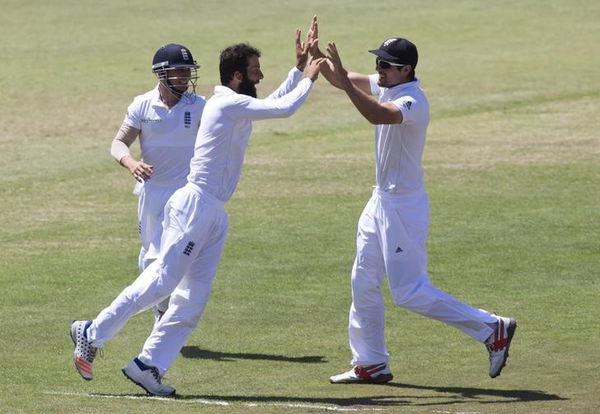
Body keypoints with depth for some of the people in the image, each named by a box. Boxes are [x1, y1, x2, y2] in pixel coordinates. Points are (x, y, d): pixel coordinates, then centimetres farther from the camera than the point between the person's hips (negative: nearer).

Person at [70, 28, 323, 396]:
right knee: (162, 280, -12)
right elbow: (285, 109, -16)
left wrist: (299, 69, 27)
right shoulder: (229, 104, -11)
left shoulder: (237, 106, 17)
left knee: (195, 296, 3)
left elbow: (275, 102, 35)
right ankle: (92, 333, -4)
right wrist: (309, 79, -1)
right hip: (196, 206, -10)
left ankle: (149, 366, 1)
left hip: (215, 214, 10)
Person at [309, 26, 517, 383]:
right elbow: (344, 81, 9)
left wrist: (342, 78, -47)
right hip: (382, 202, 10)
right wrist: (316, 56, -9)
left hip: (404, 206, -10)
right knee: (364, 284, 14)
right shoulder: (387, 86, 3)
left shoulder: (412, 102, -24)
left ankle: (492, 328, -2)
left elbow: (379, 115, -43)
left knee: (411, 293, -8)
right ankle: (370, 364, 23)